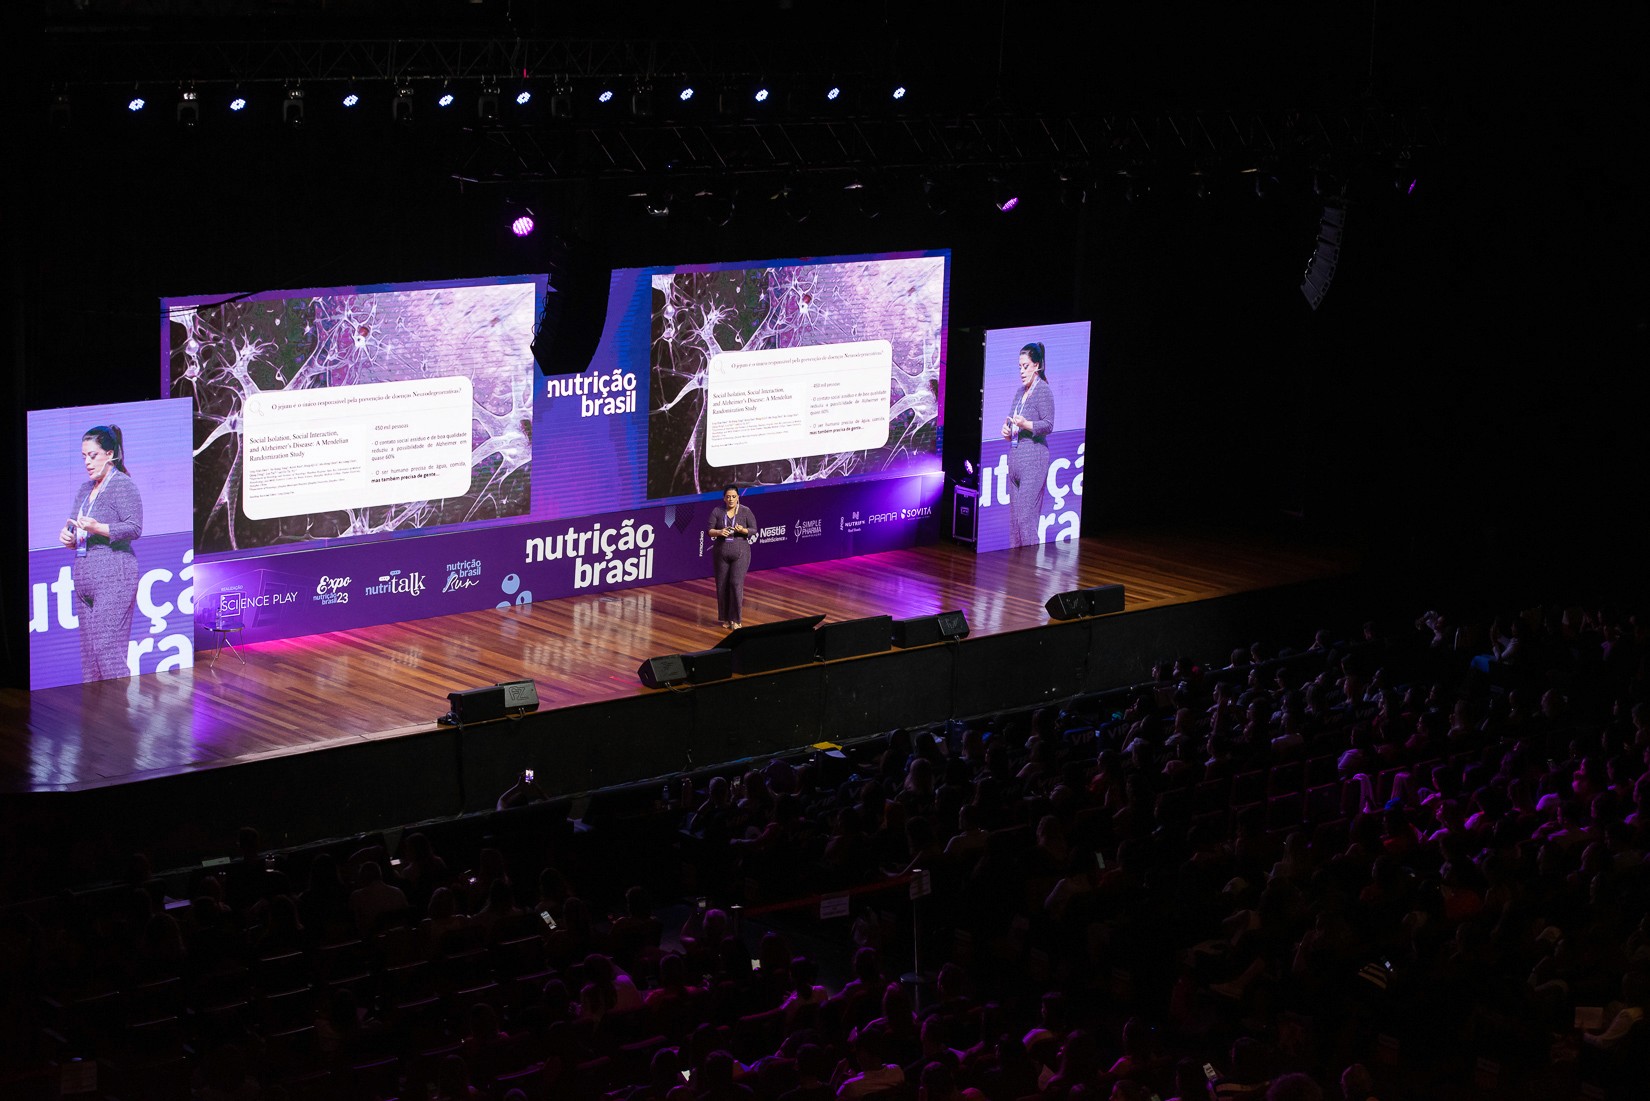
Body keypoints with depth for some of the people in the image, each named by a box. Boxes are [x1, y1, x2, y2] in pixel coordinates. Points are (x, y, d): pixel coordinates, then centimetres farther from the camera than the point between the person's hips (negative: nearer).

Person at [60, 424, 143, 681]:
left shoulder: (122, 485, -5)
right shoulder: (86, 488, 20)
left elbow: (134, 528, -13)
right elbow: (72, 522, 26)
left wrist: (98, 528, -25)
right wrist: (67, 535, 3)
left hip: (113, 578, -8)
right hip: (85, 579, 8)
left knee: (107, 649, -15)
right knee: (88, 650, 5)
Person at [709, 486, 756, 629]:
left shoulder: (746, 512, -2)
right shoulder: (717, 512, 2)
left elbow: (754, 531, -1)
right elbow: (709, 531, 0)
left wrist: (743, 530, -21)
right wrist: (719, 532, -20)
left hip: (740, 552, -2)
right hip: (721, 552, 2)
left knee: (736, 584, -9)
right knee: (722, 585, 4)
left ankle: (735, 620, -3)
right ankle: (725, 618, 18)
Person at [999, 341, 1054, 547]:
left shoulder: (1043, 390, -6)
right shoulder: (1020, 391, 18)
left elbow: (1048, 425, -13)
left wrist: (1026, 424, -26)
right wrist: (1006, 429, 4)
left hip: (1034, 459, -8)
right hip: (1015, 457, 9)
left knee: (1026, 516, -12)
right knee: (1014, 515, 8)